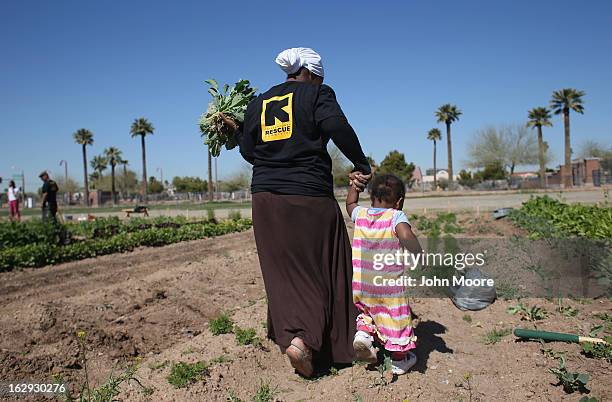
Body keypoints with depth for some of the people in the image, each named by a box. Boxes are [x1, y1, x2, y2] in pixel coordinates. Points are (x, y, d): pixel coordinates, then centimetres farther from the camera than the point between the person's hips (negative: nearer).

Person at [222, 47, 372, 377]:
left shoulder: (258, 103, 15)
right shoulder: (317, 94, 1)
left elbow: (250, 153, 14)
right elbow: (338, 126, -17)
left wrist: (236, 130, 31)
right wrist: (361, 166, -10)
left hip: (266, 197, 5)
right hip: (310, 196, -4)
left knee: (283, 272, 11)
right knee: (322, 270, 6)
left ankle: (290, 335, 5)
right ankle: (305, 339, -3)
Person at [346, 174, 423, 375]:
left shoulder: (360, 214, 3)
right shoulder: (396, 216, -11)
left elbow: (350, 203, 25)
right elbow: (406, 236, -29)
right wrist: (419, 254, -16)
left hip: (362, 284, 4)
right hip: (390, 284, -4)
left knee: (368, 310, 29)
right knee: (396, 318, 13)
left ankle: (364, 332, 3)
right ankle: (399, 359, 26)